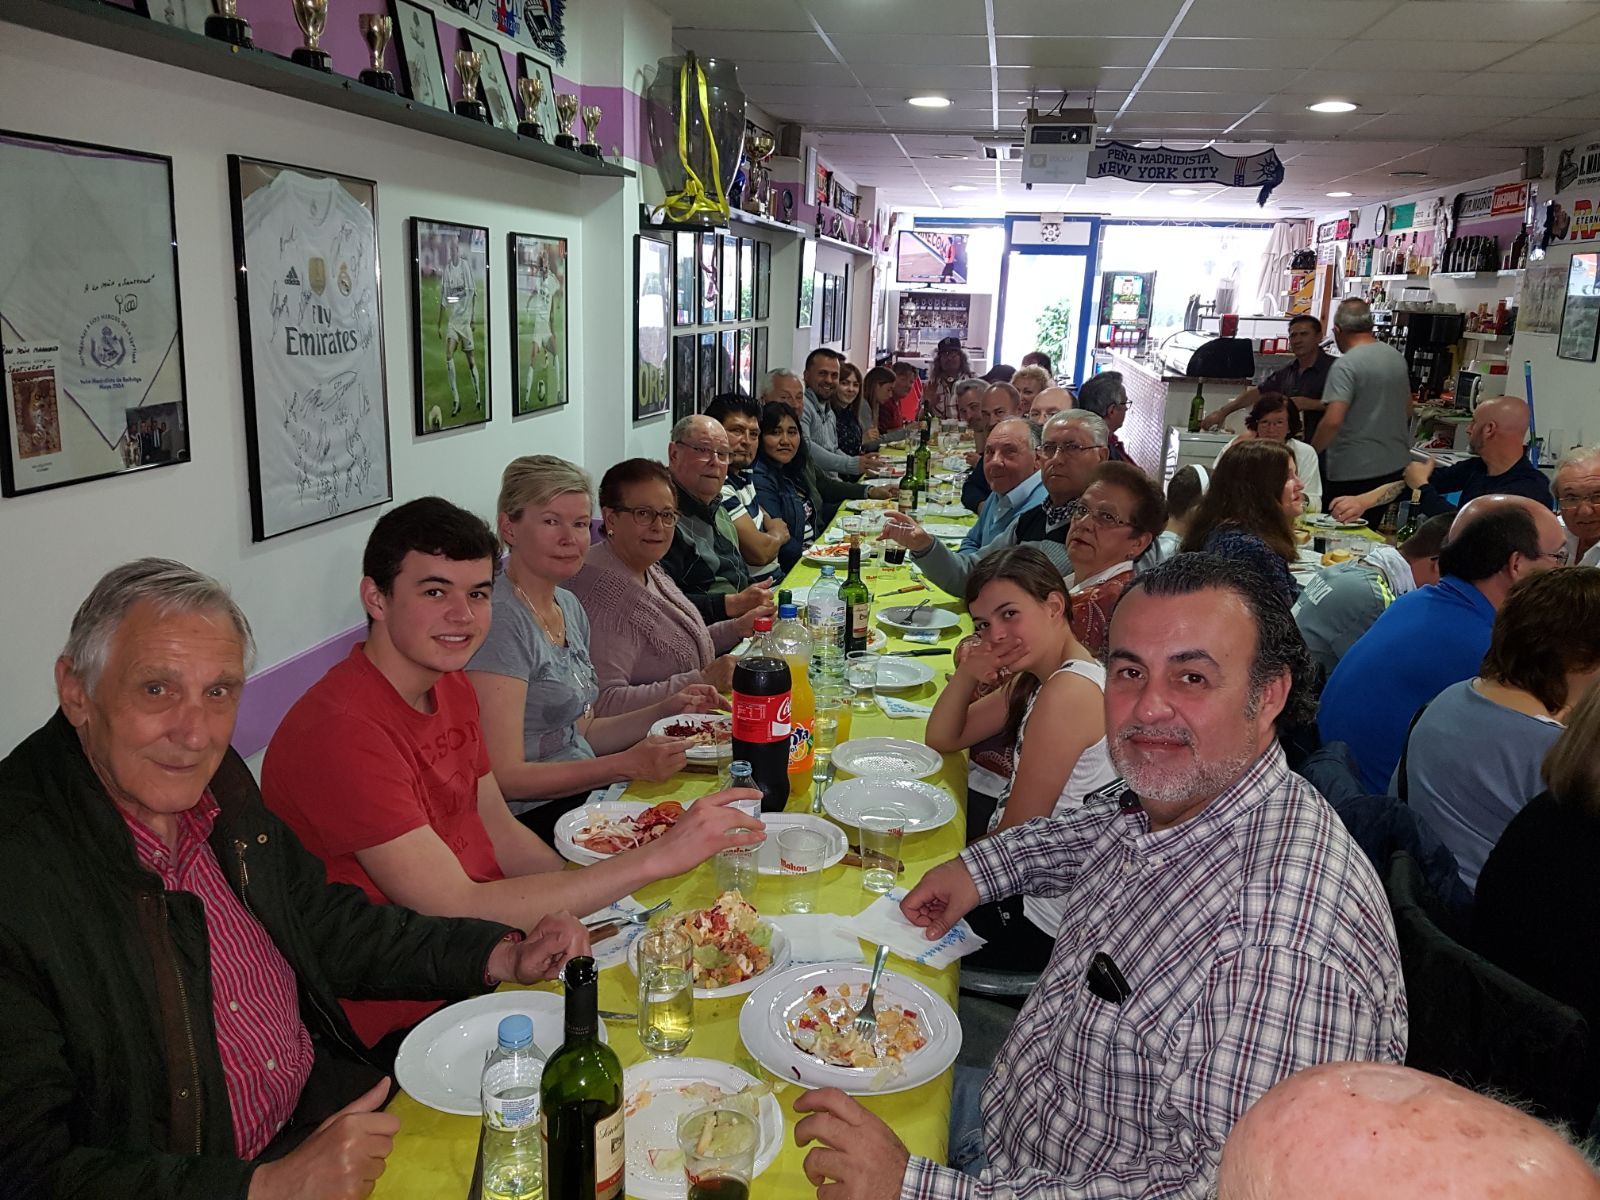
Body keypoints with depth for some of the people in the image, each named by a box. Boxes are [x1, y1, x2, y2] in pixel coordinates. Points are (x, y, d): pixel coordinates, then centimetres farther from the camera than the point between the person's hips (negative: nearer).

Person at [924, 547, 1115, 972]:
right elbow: (942, 738, 13)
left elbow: (1018, 835, -20)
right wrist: (967, 674, -6)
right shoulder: (1033, 679, 5)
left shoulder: (1070, 689, -25)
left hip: (1041, 923, -9)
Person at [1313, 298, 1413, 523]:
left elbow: (1332, 421, -25)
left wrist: (1311, 452, -11)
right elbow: (1407, 411, 20)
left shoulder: (1345, 366, -17)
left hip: (1354, 472, -8)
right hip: (1396, 466, 8)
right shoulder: (1397, 357, 9)